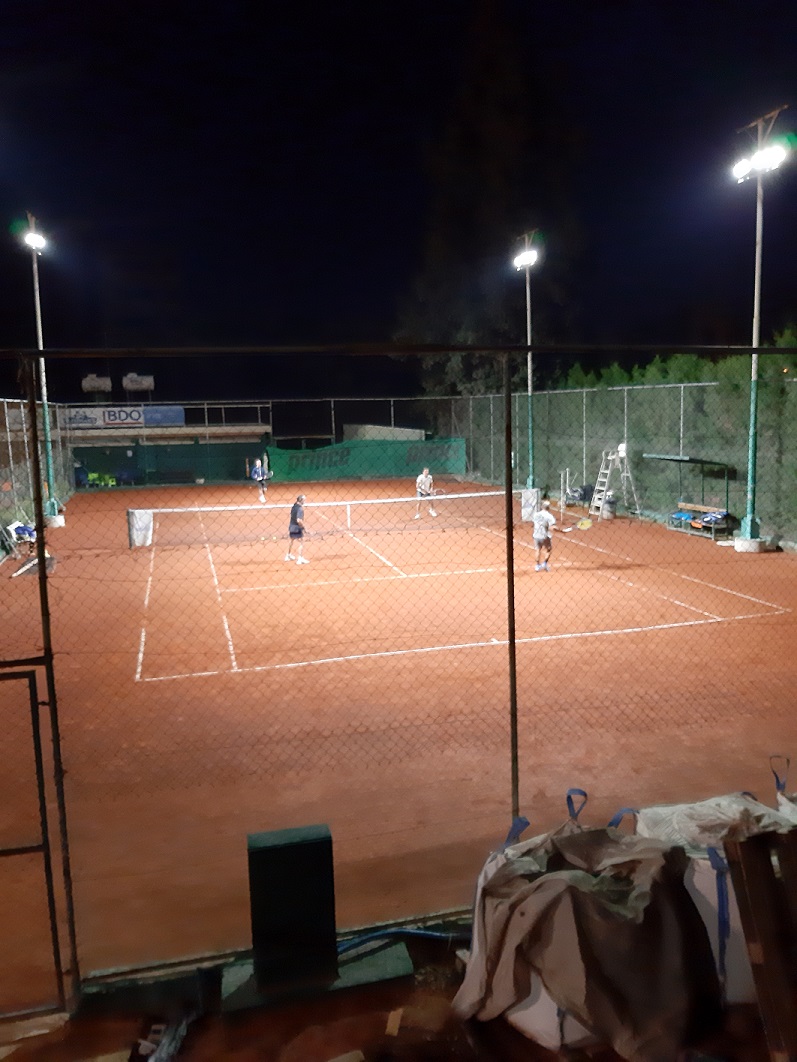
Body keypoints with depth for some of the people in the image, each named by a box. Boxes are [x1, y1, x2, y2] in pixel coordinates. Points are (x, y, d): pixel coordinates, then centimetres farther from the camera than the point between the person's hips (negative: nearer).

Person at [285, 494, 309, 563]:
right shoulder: (300, 509, -21)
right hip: (297, 528, -9)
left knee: (292, 542, 27)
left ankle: (288, 555, 41)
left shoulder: (294, 506, 4)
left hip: (291, 527, 9)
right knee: (301, 544, -5)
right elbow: (299, 520, -30)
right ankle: (299, 558, -11)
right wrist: (303, 526, -16)